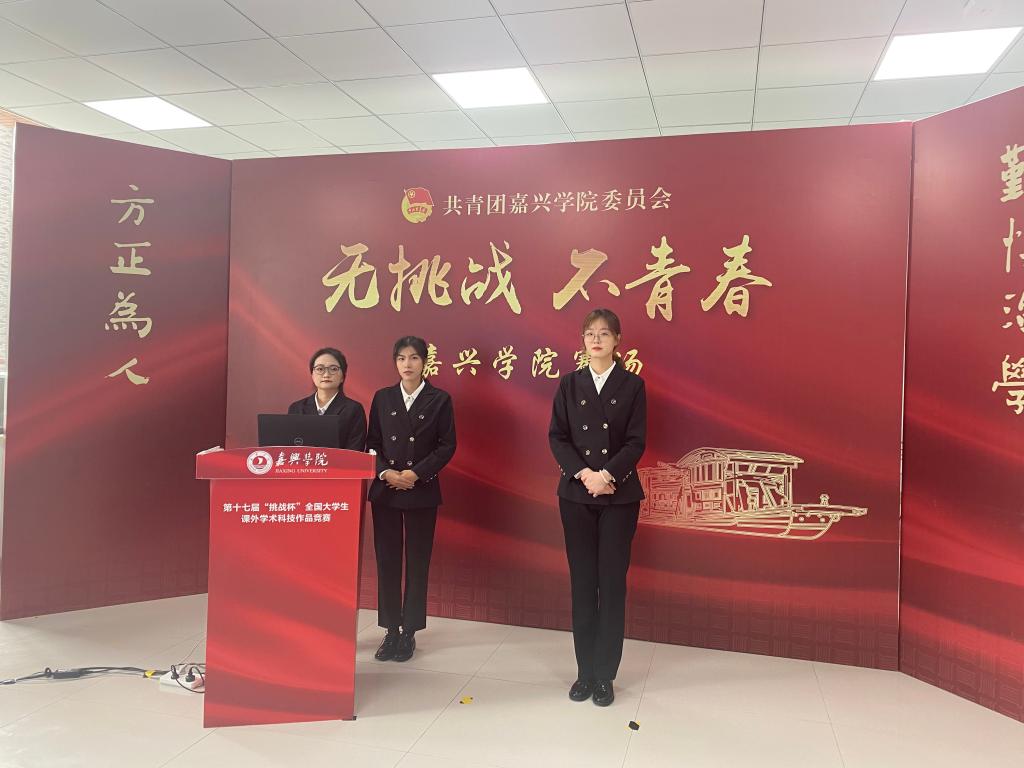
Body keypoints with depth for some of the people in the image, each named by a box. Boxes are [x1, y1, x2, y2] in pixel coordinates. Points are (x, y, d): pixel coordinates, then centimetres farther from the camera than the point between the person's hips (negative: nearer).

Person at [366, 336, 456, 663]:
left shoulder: (440, 399, 0)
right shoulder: (382, 397, 7)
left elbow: (447, 446, -4)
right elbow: (372, 443, 7)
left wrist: (416, 473, -14)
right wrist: (385, 473, -10)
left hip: (422, 491, -2)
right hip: (385, 490, 2)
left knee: (417, 562, 4)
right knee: (387, 561, 5)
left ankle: (409, 632, 15)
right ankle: (391, 631, 17)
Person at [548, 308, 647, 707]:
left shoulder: (632, 385, 2)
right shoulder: (569, 384, 7)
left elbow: (636, 441, -4)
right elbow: (557, 436, 1)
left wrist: (607, 474, -17)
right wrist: (584, 474, -13)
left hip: (619, 496, -1)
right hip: (576, 495, 2)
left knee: (612, 584, 2)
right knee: (582, 583, 6)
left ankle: (605, 675, 13)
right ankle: (585, 672, 17)